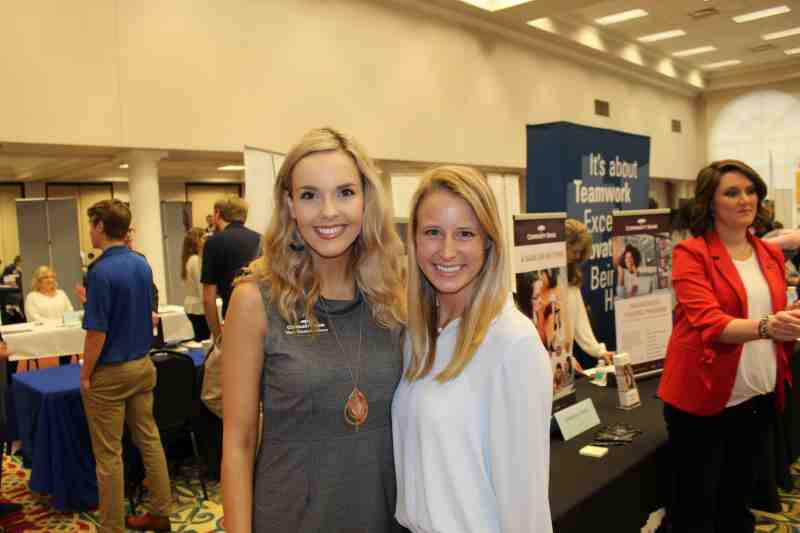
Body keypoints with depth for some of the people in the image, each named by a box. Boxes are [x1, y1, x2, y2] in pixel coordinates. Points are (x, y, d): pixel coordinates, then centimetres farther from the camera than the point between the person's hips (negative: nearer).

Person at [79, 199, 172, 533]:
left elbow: (97, 332, -19)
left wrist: (85, 375, -8)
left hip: (110, 373, -8)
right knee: (149, 440, 14)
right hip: (143, 365, 8)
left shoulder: (101, 272, -19)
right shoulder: (142, 265, 4)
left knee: (109, 455, 4)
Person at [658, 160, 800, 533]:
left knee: (738, 500, 21)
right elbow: (708, 322, -23)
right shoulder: (691, 254, -11)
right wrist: (765, 327, -38)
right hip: (702, 397, -6)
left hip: (759, 397, 6)